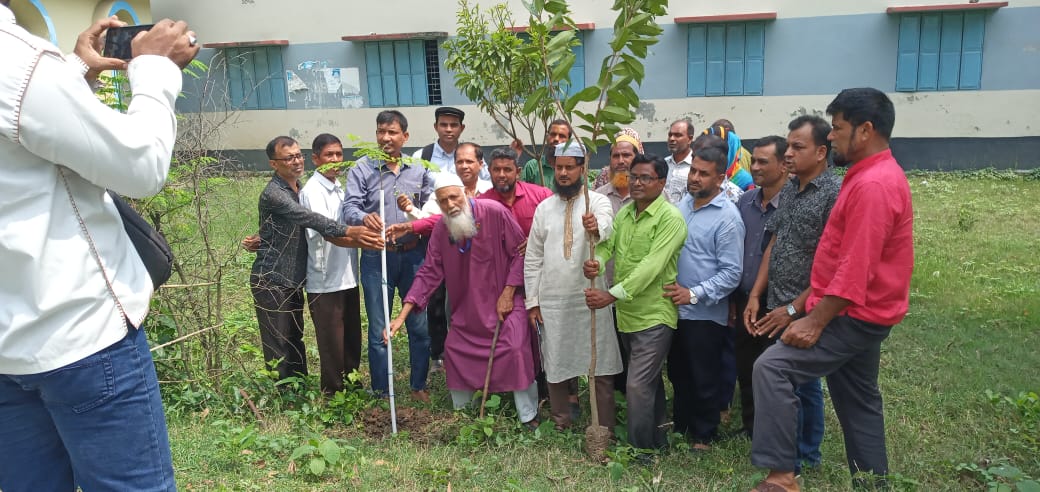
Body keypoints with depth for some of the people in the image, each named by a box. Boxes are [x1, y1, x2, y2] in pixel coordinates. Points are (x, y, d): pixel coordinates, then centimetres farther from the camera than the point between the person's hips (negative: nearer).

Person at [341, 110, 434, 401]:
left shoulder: (419, 170, 7)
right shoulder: (362, 169, -1)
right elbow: (349, 207, -11)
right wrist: (364, 217, -30)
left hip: (413, 255, 2)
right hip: (376, 257, -2)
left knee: (420, 325, 7)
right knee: (378, 330, 6)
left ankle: (419, 386, 25)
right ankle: (380, 393, 20)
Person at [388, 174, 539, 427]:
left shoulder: (495, 212, -19)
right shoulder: (441, 228, -5)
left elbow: (520, 252, -13)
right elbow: (429, 272, -3)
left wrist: (508, 293, -15)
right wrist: (402, 315, -9)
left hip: (505, 302, -5)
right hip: (466, 307, 5)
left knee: (516, 351, -18)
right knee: (454, 350, 5)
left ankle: (529, 417, 1)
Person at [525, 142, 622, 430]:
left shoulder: (597, 201, -3)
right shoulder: (544, 208, 8)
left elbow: (606, 225, -28)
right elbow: (533, 258, 9)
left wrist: (596, 227, -53)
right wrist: (532, 300, 4)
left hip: (591, 299, -3)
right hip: (552, 301, 3)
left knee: (600, 366, 1)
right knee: (555, 365, 12)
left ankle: (604, 428, 14)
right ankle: (561, 425, 29)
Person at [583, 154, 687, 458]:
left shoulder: (670, 218, -15)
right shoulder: (625, 212, 10)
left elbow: (651, 267, -25)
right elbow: (607, 243, -1)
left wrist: (611, 295, -31)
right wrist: (596, 261, -25)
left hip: (654, 316, -7)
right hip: (626, 314, 7)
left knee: (638, 386, -6)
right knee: (650, 381, 21)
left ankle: (640, 452, 11)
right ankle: (657, 439, 36)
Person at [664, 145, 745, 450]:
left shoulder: (727, 217, -16)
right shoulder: (683, 205, 5)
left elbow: (731, 273, -18)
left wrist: (694, 294, -21)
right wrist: (670, 286, 4)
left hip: (705, 313, -6)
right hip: (675, 308, 7)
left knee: (704, 380, 10)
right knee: (678, 373, 20)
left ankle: (704, 436, 28)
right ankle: (680, 426, 38)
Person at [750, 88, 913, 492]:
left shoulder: (873, 184, -21)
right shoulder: (875, 175, 14)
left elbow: (856, 269, -26)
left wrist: (815, 321, -23)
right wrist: (815, 311, 18)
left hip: (855, 316, -11)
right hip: (860, 313, 11)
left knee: (772, 368, -18)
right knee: (858, 401, 17)